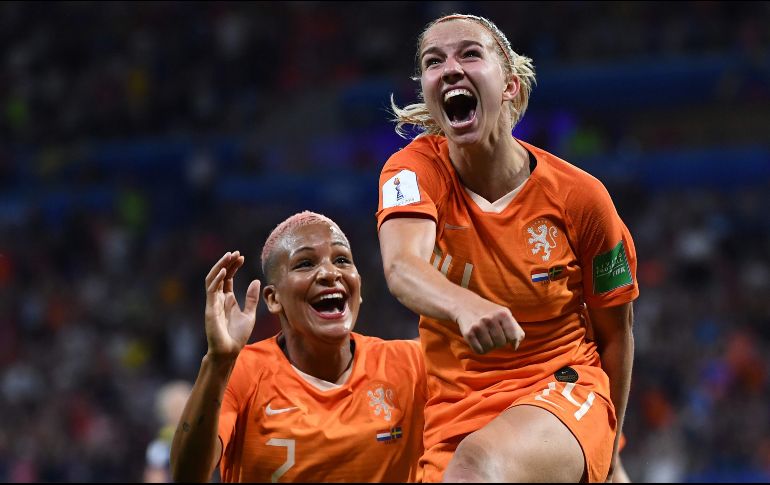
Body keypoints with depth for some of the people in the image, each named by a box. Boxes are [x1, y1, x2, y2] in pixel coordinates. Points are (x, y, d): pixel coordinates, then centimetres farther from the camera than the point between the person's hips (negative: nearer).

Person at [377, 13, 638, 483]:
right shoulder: (417, 168, -6)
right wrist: (465, 307, -50)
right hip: (455, 405, 3)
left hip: (561, 391, -3)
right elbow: (401, 267, -28)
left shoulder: (579, 196, -7)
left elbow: (615, 329, 6)